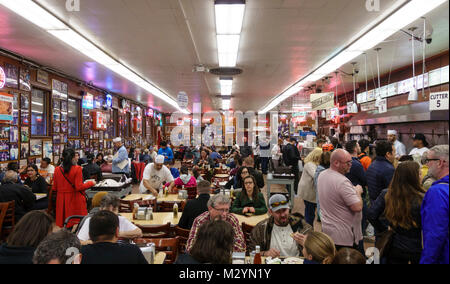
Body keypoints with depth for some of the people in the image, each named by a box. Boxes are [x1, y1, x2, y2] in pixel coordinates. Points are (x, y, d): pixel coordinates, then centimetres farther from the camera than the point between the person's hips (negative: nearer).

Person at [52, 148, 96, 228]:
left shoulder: (57, 169, 1)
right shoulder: (77, 169, -12)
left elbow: (54, 188, 5)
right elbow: (79, 187, -14)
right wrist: (91, 183, -1)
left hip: (62, 201, 4)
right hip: (75, 200, -4)